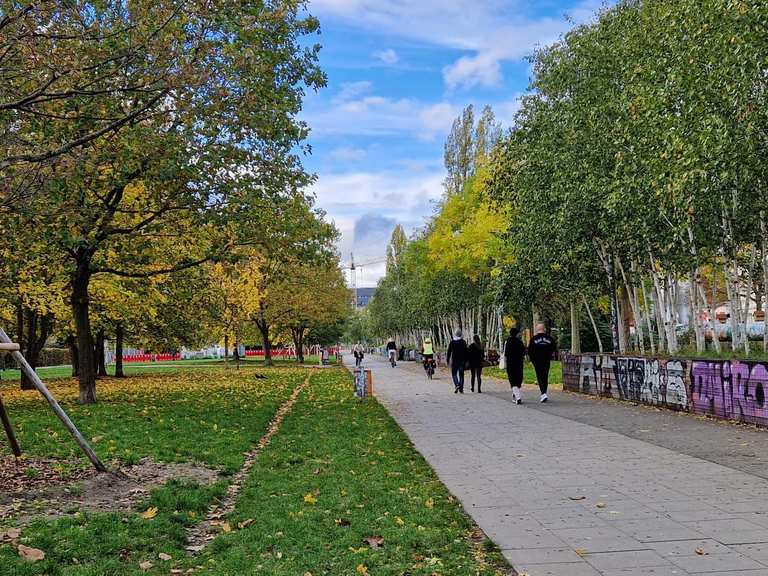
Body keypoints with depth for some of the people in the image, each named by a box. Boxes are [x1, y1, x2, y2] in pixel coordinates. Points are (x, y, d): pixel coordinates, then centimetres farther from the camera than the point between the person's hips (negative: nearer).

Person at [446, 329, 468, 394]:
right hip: (462, 360, 2)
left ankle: (457, 385, -16)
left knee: (454, 374, 7)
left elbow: (449, 352, -4)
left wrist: (447, 360, 3)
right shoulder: (463, 342, 0)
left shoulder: (452, 342, -5)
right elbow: (465, 352, 2)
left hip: (454, 360, -2)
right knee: (461, 374, 7)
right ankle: (461, 389, 4)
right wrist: (465, 361, 8)